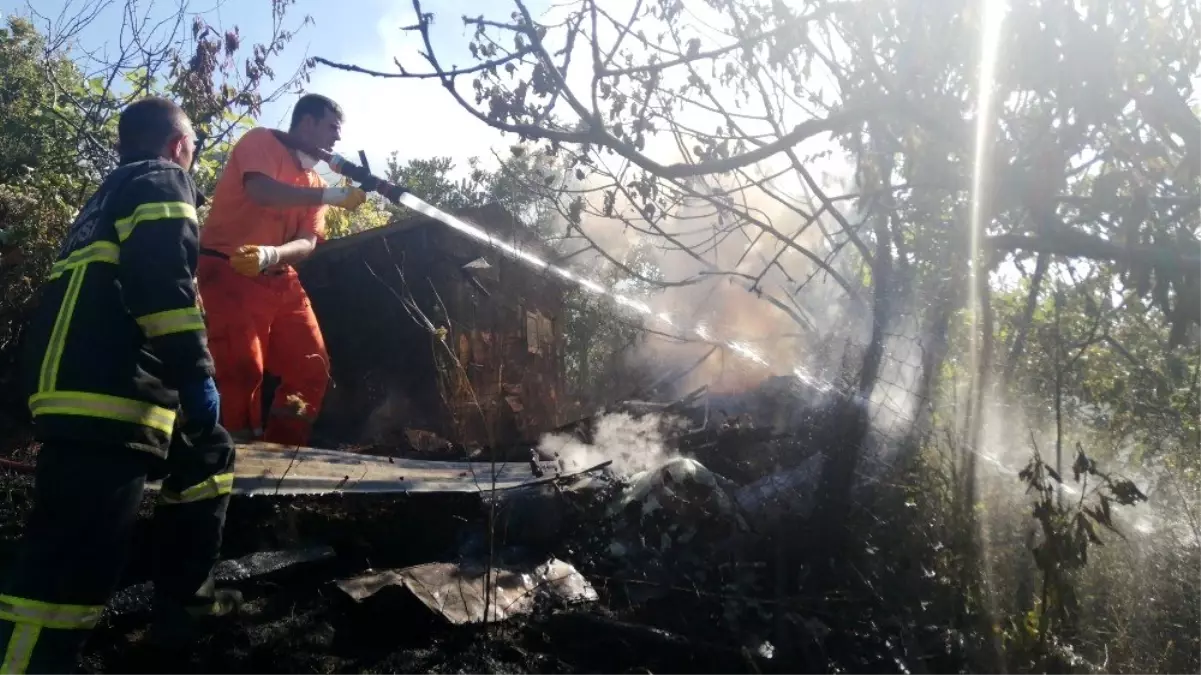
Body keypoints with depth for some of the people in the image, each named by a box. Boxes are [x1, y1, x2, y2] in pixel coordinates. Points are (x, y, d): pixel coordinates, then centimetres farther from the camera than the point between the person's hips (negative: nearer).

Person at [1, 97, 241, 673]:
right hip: (105, 392, -10)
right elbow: (163, 281, -14)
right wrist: (197, 375, -17)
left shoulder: (115, 190, 31)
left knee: (208, 456, 23)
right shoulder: (161, 180, 2)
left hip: (96, 386, 10)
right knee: (77, 554, -13)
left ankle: (181, 603, 27)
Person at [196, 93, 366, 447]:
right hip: (229, 271, -8)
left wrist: (272, 255, -22)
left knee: (312, 369, 5)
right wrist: (331, 196, -23)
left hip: (280, 280, 8)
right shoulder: (261, 141, -4)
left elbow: (308, 242, 0)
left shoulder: (314, 182, 14)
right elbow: (262, 191, -25)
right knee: (244, 369, -13)